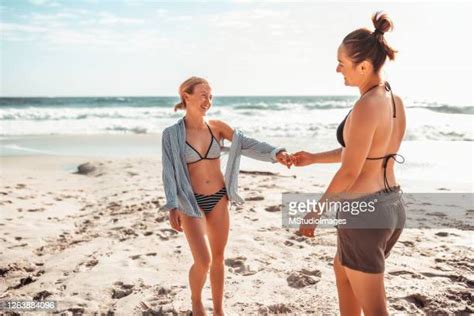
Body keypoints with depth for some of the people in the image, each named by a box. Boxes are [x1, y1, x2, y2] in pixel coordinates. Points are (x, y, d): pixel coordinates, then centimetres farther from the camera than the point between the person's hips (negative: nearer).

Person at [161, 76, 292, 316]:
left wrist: (275, 153, -23)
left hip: (219, 198, 4)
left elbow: (246, 144, -7)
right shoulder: (172, 134, -8)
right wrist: (172, 208, -16)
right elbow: (169, 172, -9)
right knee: (203, 261, -9)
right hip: (191, 202, -3)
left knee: (218, 258, 11)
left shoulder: (217, 127, 0)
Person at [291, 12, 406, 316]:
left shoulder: (365, 107, -24)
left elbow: (349, 172, -21)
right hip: (393, 206, 9)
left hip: (363, 212, -9)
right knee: (342, 271, 31)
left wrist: (316, 212, -7)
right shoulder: (395, 101, 4)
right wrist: (314, 158, 21)